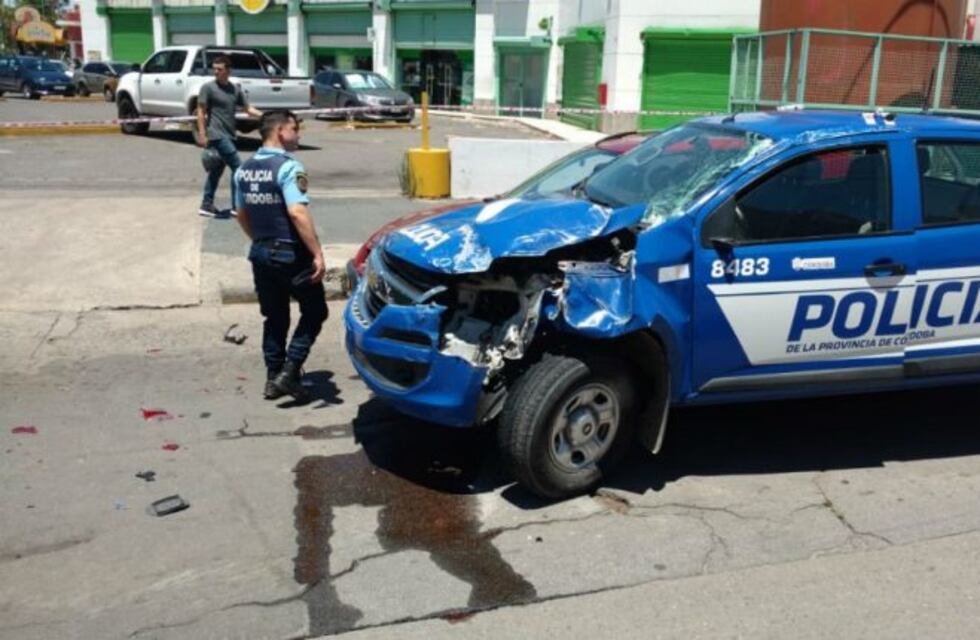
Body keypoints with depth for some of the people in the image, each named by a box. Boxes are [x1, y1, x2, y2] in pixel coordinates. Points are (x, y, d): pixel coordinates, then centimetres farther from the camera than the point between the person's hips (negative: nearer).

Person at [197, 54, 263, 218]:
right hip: (217, 135, -7)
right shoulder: (208, 87, -6)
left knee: (217, 170, 12)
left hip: (229, 135, 7)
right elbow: (201, 111, -7)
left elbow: (247, 108, 9)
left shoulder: (235, 89, 10)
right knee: (238, 167, -10)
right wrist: (202, 134, -14)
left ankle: (207, 205, 20)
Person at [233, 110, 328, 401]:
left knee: (274, 317, 17)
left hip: (261, 253, 7)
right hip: (290, 253, -7)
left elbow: (241, 214, 17)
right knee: (314, 311, 8)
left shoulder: (244, 169, 9)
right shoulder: (288, 167, -16)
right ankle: (289, 371, 0)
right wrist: (317, 253, -24)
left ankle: (273, 377, 21)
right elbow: (297, 213, -26)